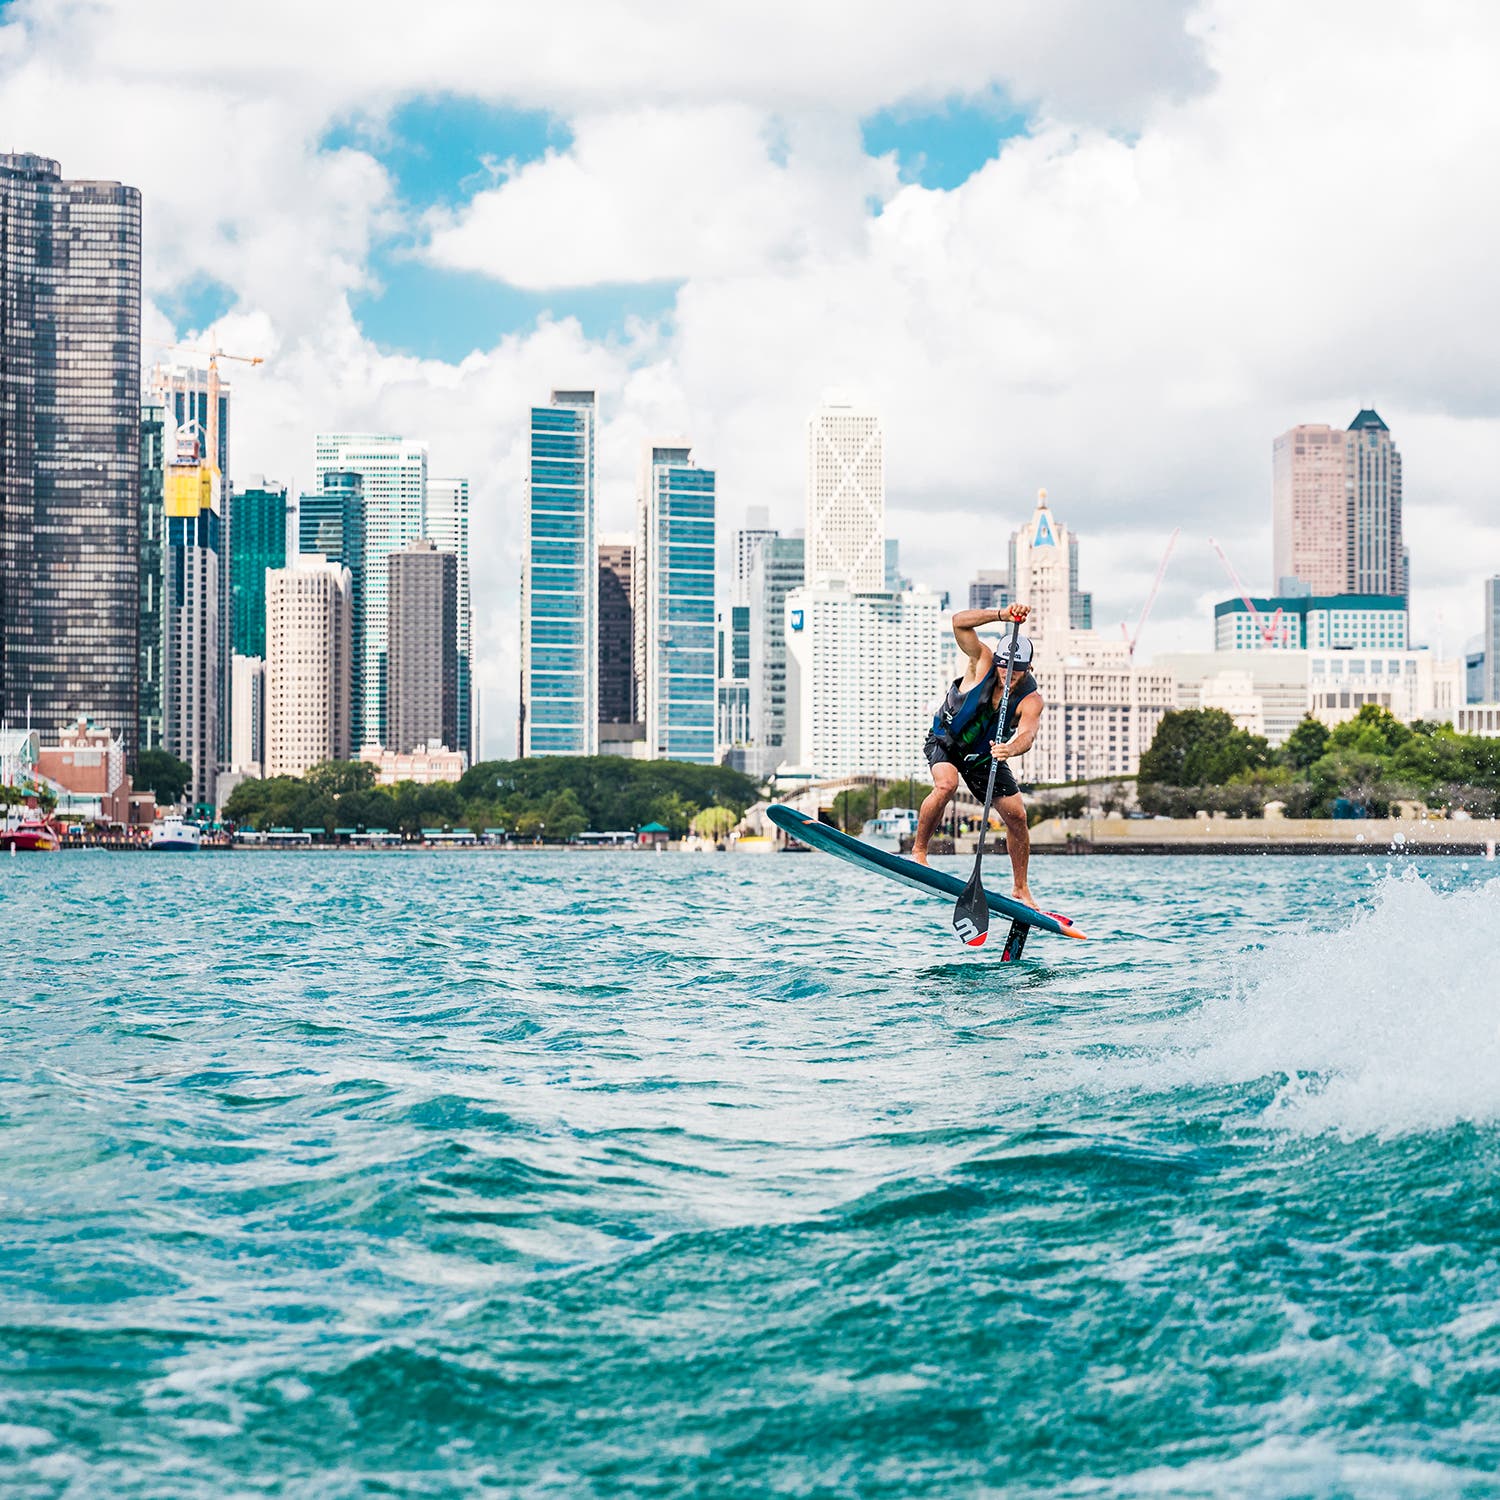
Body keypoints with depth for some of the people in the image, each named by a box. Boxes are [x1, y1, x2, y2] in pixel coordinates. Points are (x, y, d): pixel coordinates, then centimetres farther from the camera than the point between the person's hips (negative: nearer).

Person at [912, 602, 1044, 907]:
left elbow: (1027, 734, -42)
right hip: (945, 742, -2)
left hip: (985, 756, 2)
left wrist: (1010, 749, -65)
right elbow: (959, 622, -35)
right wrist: (1002, 615, -47)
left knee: (1016, 815, -5)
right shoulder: (983, 662, -23)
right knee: (946, 783, -33)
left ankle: (1021, 889, 11)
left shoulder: (1031, 700, -23)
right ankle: (918, 850, -15)